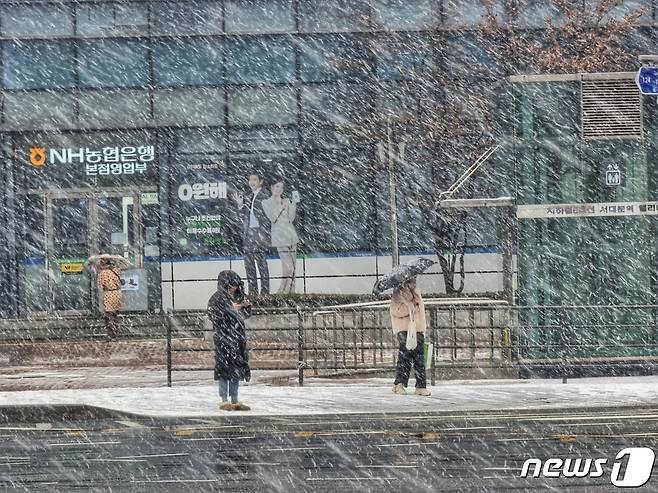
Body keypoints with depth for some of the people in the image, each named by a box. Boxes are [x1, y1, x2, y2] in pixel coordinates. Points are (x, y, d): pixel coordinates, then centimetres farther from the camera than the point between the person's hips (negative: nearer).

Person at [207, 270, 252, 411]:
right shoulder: (217, 298, -7)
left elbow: (245, 315, 18)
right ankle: (224, 401, -3)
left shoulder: (237, 297, 12)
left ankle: (235, 400, 12)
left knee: (237, 368, 7)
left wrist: (246, 306, -2)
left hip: (237, 337, 7)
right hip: (223, 337, -7)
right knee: (225, 367, -6)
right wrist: (232, 309, -18)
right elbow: (215, 316, -16)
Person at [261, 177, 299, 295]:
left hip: (291, 235, 5)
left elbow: (291, 218, 8)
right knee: (288, 267, -15)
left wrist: (294, 204, -1)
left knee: (293, 266, 1)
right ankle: (282, 292, -8)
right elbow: (273, 218, -7)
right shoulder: (266, 202, 5)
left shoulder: (286, 201, 16)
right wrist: (280, 205, -8)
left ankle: (291, 292, 4)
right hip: (279, 236, -5)